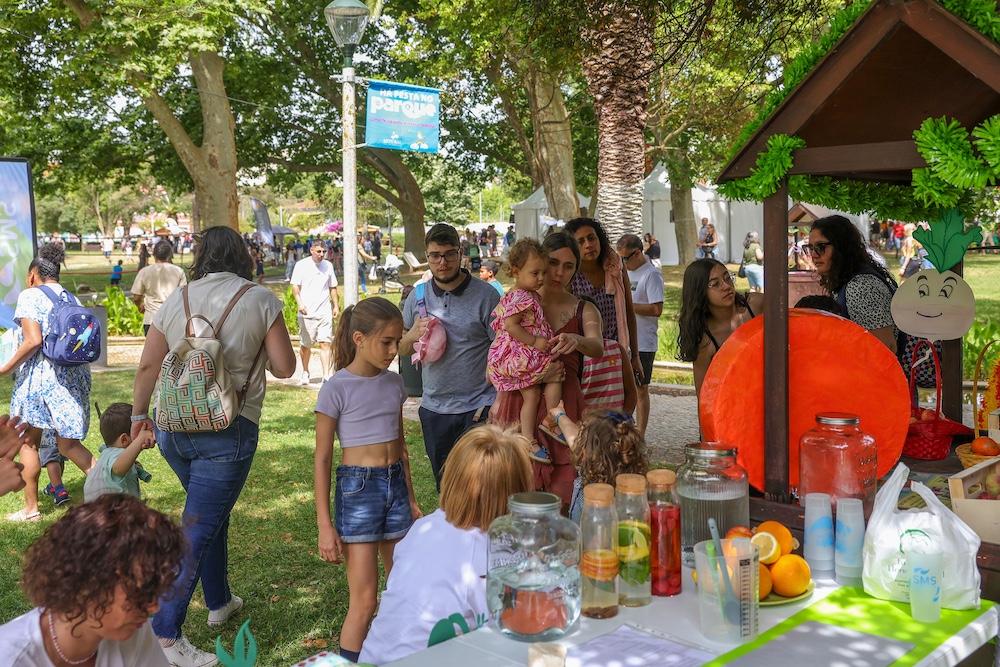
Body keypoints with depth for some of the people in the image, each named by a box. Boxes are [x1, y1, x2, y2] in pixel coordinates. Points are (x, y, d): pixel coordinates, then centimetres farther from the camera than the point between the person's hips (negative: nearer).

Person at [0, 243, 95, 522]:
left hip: (40, 375, -5)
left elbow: (33, 341, -16)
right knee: (68, 443, 11)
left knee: (28, 442, 10)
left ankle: (31, 508, 15)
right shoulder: (71, 298, 12)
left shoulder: (29, 296, -6)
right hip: (75, 374, 6)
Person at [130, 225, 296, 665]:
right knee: (197, 530, -2)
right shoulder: (260, 300, -5)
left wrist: (138, 415, 19)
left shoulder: (177, 300, 5)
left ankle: (219, 602, 38)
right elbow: (284, 367, -4)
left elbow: (148, 365, 6)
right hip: (227, 432, -5)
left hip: (173, 428, 5)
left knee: (213, 514, 24)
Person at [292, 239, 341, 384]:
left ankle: (326, 375, -8)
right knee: (305, 345, 8)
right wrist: (300, 303, -18)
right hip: (307, 312, -2)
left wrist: (336, 306, 13)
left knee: (325, 343, -7)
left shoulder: (328, 266, 11)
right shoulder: (301, 265, 0)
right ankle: (305, 372, 27)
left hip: (325, 312, 2)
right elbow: (295, 286, -4)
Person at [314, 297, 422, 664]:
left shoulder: (393, 383, 6)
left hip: (396, 486, 6)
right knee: (364, 602, -3)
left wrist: (410, 499, 18)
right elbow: (322, 459, -8)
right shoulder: (337, 389, -12)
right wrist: (325, 526, -9)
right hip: (358, 489, -6)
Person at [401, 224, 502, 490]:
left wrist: (498, 403, -17)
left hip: (478, 408, -4)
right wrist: (412, 335, -9)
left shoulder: (486, 295, -7)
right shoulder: (418, 296, 5)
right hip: (434, 408, 4)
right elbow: (401, 348, 15)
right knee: (445, 489, 15)